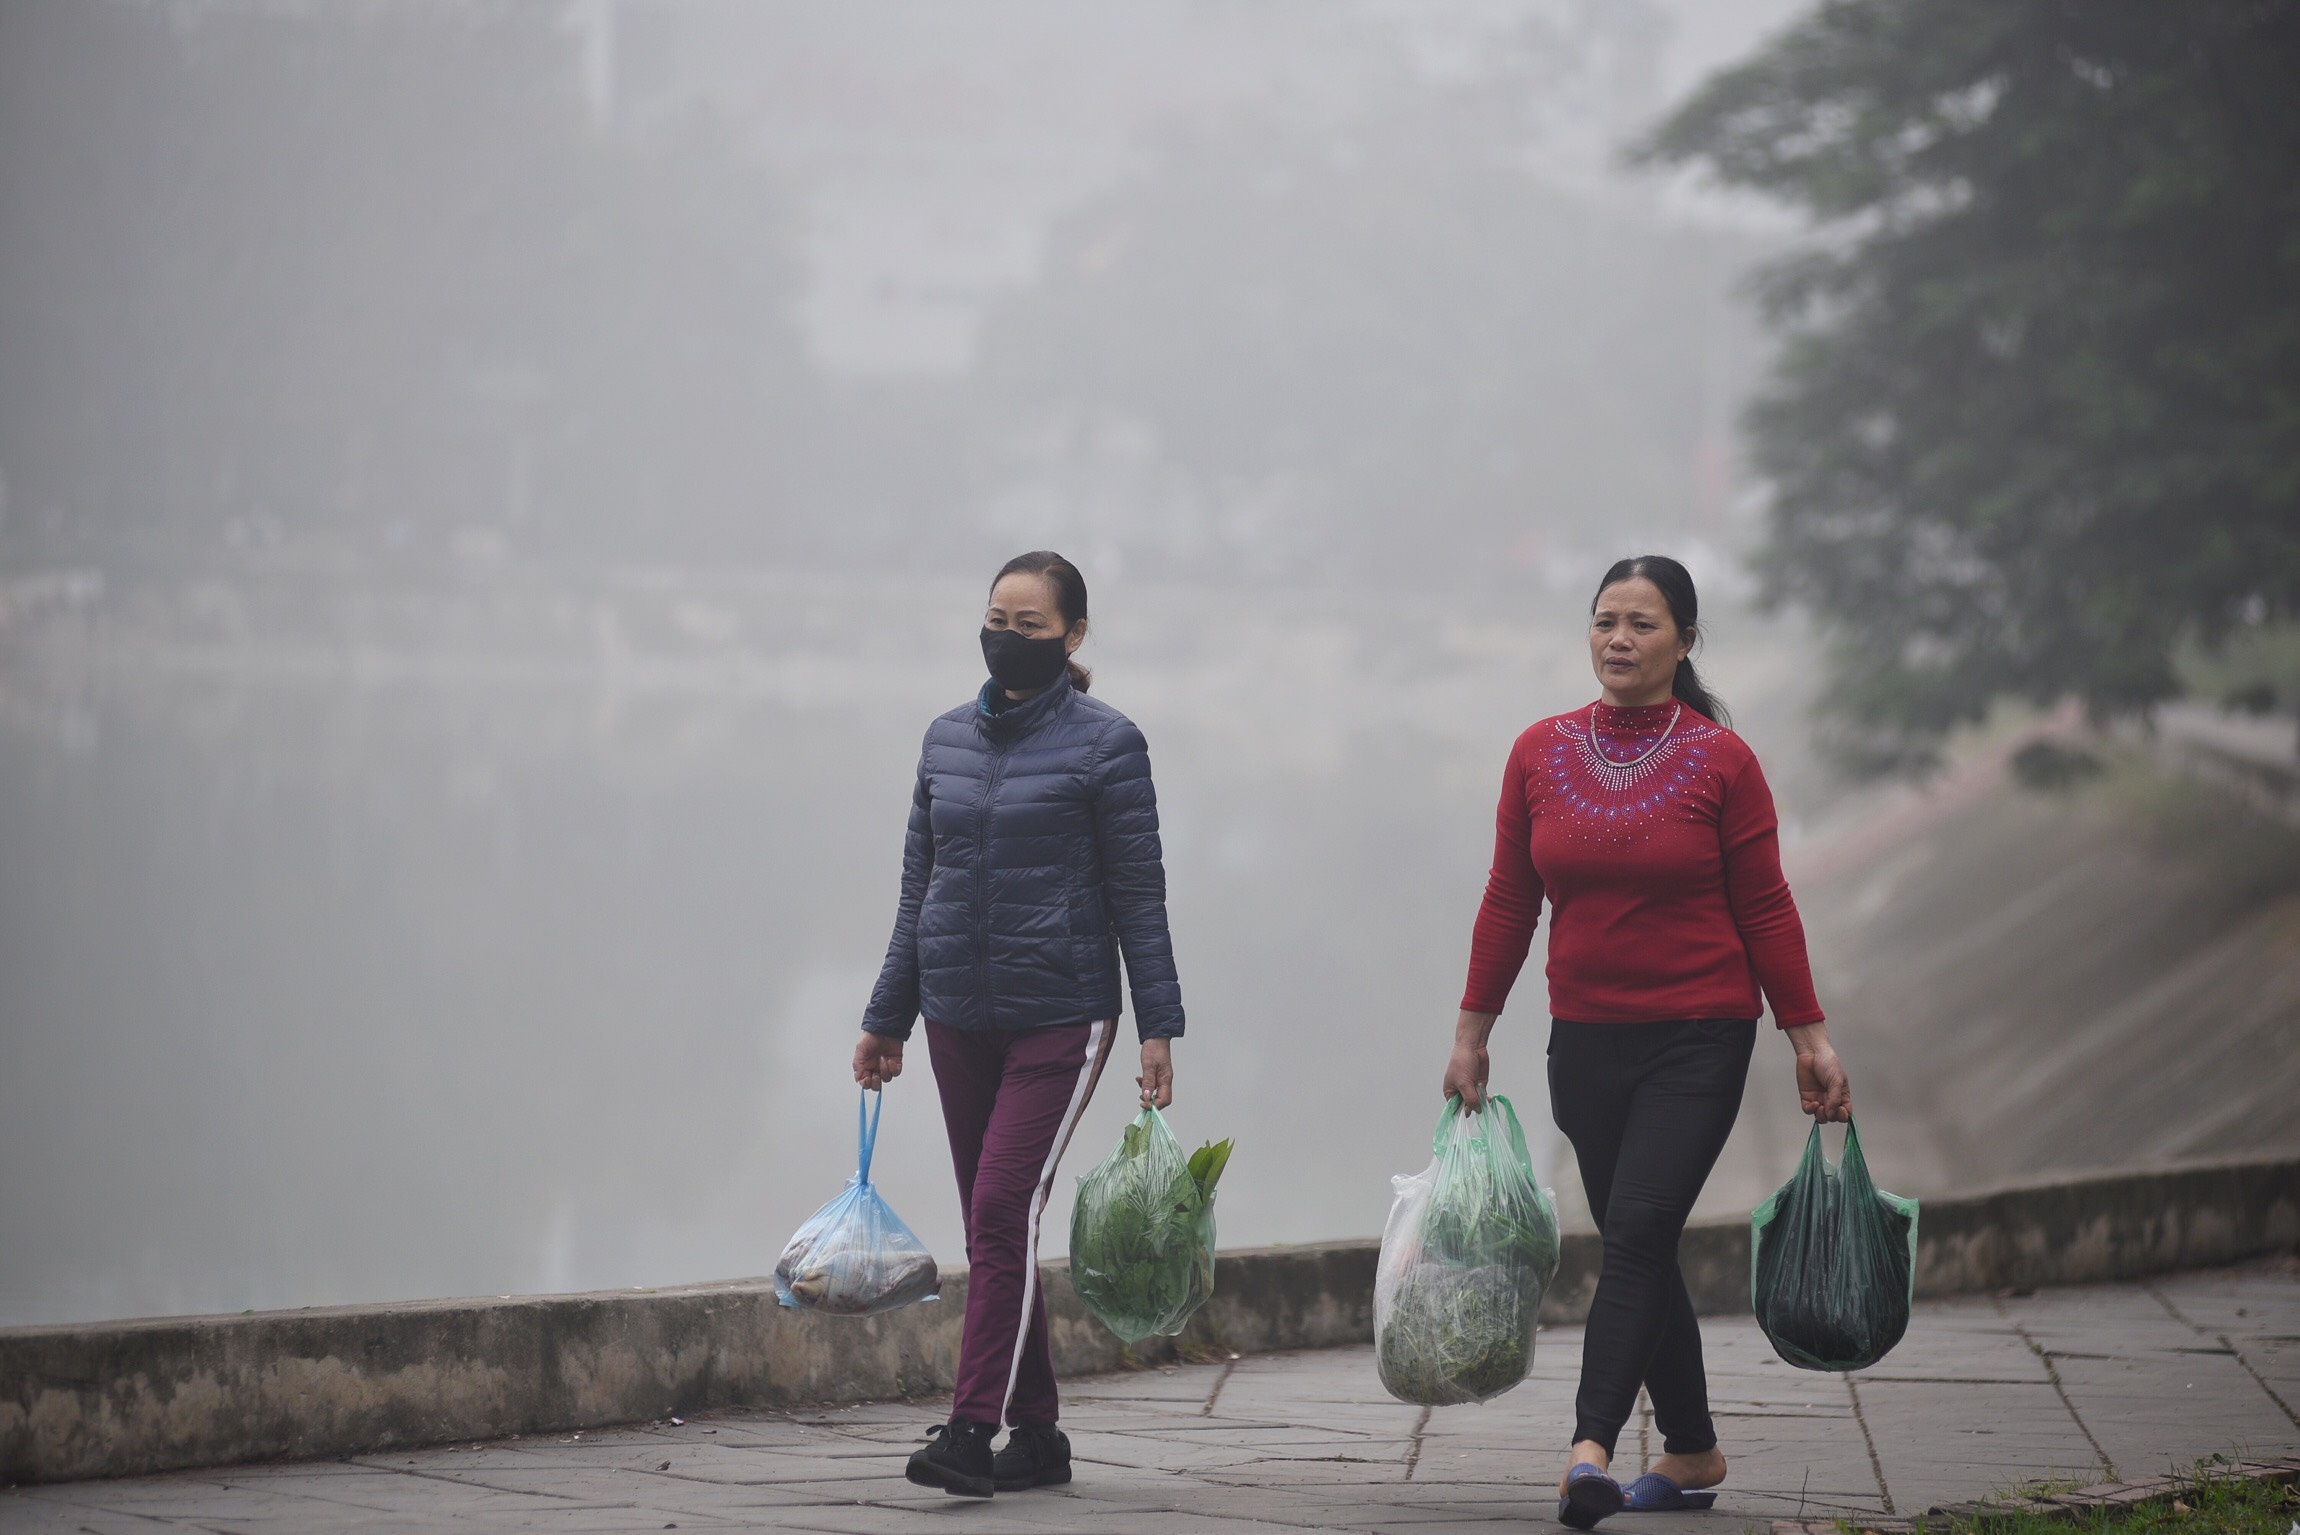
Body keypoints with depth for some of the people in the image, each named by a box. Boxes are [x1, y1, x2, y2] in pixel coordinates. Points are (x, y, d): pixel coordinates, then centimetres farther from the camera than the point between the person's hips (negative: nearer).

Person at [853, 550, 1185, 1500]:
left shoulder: (1105, 744, -4)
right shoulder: (948, 740, 11)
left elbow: (1139, 894, -4)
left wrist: (1158, 1027, -9)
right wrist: (887, 1016, 16)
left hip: (1060, 1015, -5)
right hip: (960, 1017, 6)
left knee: (1004, 1208, -15)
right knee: (991, 1224, 7)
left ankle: (973, 1427, -17)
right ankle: (1036, 1435, 14)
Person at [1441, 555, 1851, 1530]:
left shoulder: (1722, 761, -5)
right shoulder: (1540, 754, 4)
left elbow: (1765, 911, -1)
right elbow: (1507, 904, 9)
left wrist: (1809, 1037, -2)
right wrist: (1471, 1033, 9)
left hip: (1698, 1040, -4)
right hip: (1585, 1043, 4)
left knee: (1638, 1232, -17)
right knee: (1637, 1248, 10)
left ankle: (1591, 1449, -27)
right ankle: (1692, 1451, 23)